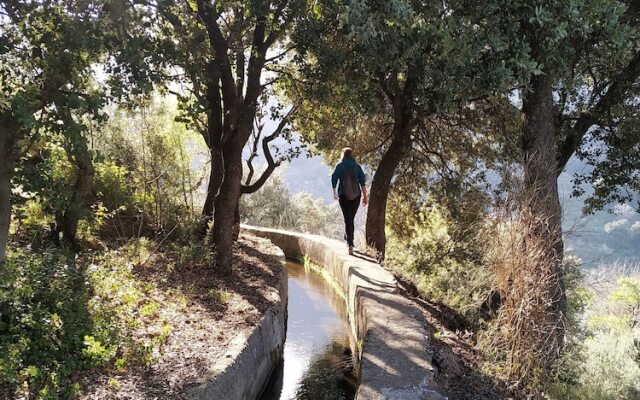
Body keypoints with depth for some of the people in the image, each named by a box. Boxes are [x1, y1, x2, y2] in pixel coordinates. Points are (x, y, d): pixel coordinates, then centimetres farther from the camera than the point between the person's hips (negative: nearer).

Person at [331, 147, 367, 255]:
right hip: (356, 196, 2)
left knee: (347, 219, -3)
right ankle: (349, 241, 27)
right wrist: (365, 196, 1)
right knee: (351, 218, 17)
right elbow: (362, 182, -1)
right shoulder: (357, 167, 5)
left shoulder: (340, 166, 0)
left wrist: (334, 193, 15)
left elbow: (334, 179, 1)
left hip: (343, 195, -2)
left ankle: (350, 244, -14)